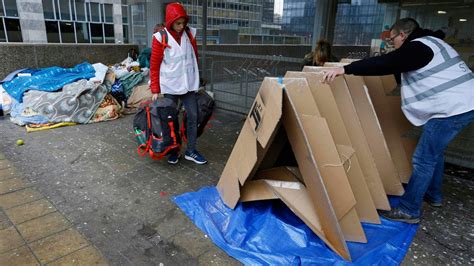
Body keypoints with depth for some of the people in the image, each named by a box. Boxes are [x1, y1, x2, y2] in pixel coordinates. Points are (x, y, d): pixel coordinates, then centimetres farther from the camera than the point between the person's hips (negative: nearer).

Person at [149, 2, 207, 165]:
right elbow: (154, 65, -6)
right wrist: (155, 90, -8)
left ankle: (190, 151, 15)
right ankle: (173, 151, 22)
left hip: (189, 84, 3)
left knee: (193, 116, 2)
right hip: (170, 86, -3)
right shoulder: (160, 38, -8)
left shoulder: (190, 34, 1)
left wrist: (195, 78, 16)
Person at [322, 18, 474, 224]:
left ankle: (409, 211, 1)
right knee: (434, 151, 23)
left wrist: (345, 69, -34)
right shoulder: (428, 43, 18)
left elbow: (385, 63, -28)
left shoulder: (417, 47, -15)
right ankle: (433, 195, 38)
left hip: (453, 108, -11)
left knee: (423, 158, -7)